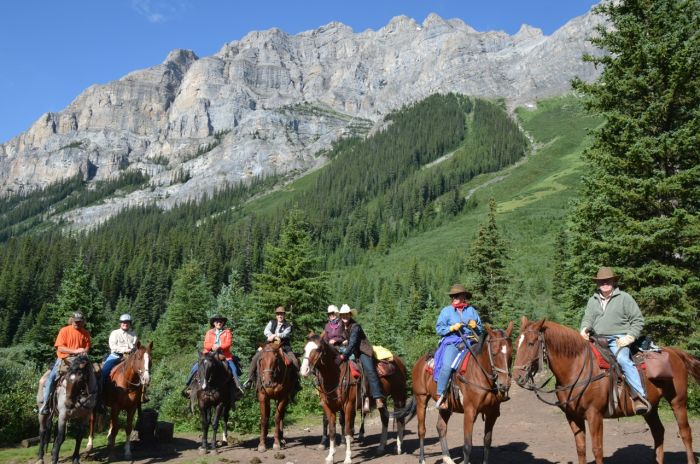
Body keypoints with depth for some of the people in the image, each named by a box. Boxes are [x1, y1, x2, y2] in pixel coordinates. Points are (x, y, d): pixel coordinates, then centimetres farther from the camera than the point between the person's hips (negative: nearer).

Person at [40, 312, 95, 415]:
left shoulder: (85, 333, 5)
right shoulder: (64, 331, -4)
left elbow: (87, 348, 10)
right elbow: (60, 348, -10)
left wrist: (84, 352, -14)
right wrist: (75, 351, -22)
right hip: (64, 359, -2)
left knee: (91, 374, -15)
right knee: (51, 378, -18)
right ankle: (46, 403, -5)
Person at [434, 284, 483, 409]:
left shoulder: (471, 310, 15)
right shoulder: (446, 311, 9)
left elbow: (481, 330, 20)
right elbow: (439, 328, 4)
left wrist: (476, 326, -3)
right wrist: (452, 328, -11)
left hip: (470, 342, 3)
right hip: (452, 343, -3)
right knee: (447, 366, -26)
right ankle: (440, 396, -18)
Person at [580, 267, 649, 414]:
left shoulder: (624, 297, 4)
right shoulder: (592, 300, 16)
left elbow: (638, 320, 4)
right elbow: (587, 318, 12)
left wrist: (630, 337, -9)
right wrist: (585, 329, -11)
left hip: (618, 340, -5)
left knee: (623, 359, -32)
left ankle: (640, 397, -33)